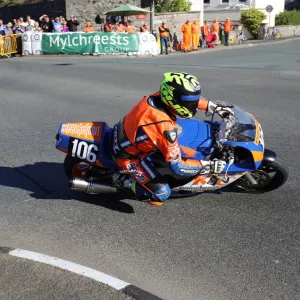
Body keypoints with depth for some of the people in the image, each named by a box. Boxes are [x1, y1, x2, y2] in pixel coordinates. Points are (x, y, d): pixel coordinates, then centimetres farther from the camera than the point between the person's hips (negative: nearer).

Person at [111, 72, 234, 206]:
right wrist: (209, 165, -23)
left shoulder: (160, 96, -16)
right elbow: (177, 167, -30)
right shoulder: (165, 126, -36)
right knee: (161, 193, -14)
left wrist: (214, 106, 6)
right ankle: (122, 178, 4)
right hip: (128, 155, -8)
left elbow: (187, 98, 7)